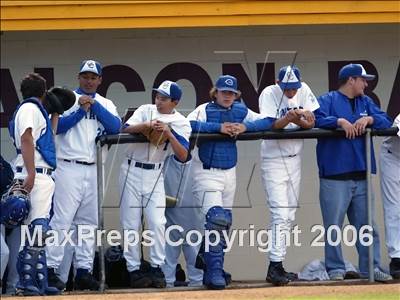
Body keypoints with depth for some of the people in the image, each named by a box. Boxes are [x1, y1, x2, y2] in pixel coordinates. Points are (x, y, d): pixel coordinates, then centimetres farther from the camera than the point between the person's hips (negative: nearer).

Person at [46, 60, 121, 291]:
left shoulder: (106, 104, 15)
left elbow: (115, 127, -3)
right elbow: (57, 126, -9)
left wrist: (94, 105, -8)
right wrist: (81, 110, -13)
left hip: (92, 170, 5)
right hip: (69, 168, -5)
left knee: (89, 222, 6)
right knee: (62, 219, -11)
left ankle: (84, 270, 10)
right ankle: (51, 270, -13)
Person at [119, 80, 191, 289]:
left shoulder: (181, 124, -1)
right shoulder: (145, 111, 2)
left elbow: (183, 156, -12)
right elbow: (125, 129, -13)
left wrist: (168, 134, -24)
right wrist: (146, 125, -29)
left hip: (155, 175, 0)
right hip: (132, 171, 0)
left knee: (157, 223, -9)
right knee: (131, 224, 0)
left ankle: (157, 269, 0)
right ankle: (133, 270, 5)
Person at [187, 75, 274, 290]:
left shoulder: (241, 111, 6)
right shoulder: (204, 110, -8)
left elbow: (267, 122, 2)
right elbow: (189, 124, -26)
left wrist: (245, 127, -14)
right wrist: (219, 127, -26)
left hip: (229, 173, 6)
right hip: (207, 173, -6)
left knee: (225, 223, 12)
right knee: (216, 220, -20)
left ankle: (211, 268, 24)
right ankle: (214, 272, -19)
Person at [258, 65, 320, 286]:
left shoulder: (304, 91, -1)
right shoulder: (269, 94, -14)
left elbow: (311, 122, -4)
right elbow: (269, 126, -24)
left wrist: (298, 120, -26)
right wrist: (288, 119, -43)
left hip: (295, 159, 6)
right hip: (274, 161, -6)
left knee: (289, 216, 9)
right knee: (280, 214, -14)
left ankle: (278, 267, 16)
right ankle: (274, 267, -15)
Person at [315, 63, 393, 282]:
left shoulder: (365, 102, 19)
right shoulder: (328, 100, 2)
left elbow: (386, 121, 9)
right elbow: (317, 120, -14)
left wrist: (369, 119, -8)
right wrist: (340, 121, -21)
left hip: (361, 176, 6)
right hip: (335, 177, -6)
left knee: (367, 226, 6)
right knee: (333, 227, -4)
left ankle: (371, 268, 9)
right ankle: (335, 269, 1)